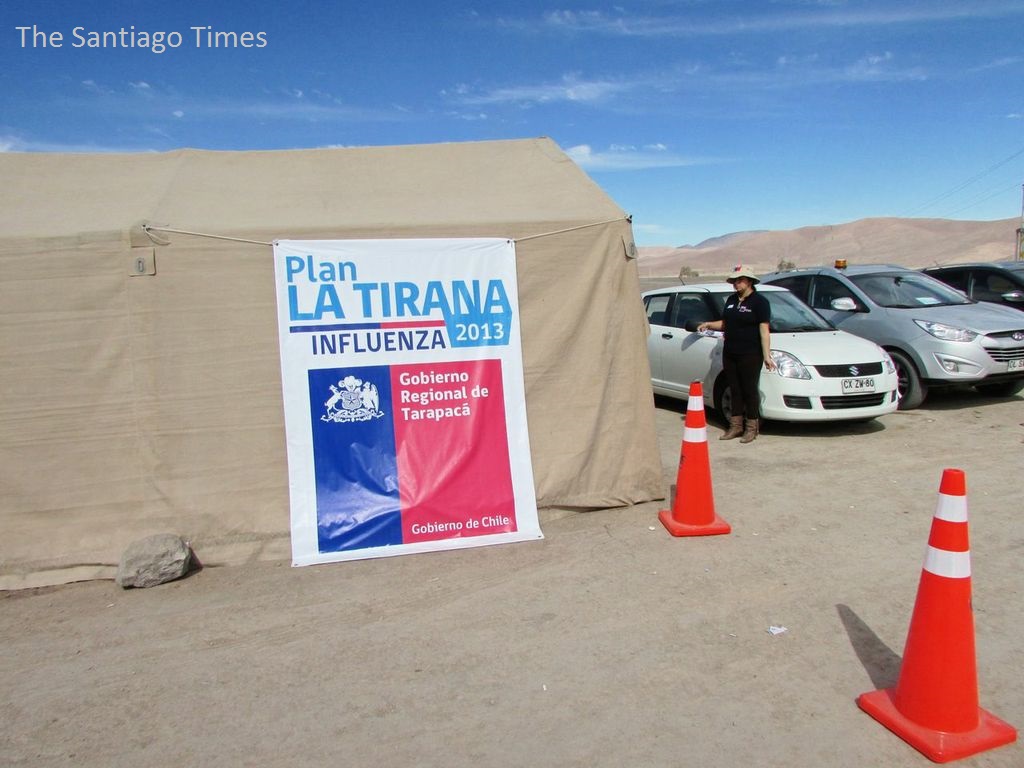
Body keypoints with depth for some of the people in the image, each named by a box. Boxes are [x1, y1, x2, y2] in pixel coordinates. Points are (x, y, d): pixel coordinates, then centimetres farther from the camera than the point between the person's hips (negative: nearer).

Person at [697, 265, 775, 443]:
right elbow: (724, 324, 23)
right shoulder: (731, 300, 14)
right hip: (730, 353, 6)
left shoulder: (759, 302, -5)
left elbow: (764, 331, -10)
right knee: (735, 390, 10)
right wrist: (708, 325, 4)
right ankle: (736, 425, 17)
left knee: (749, 390, 0)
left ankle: (752, 427, 10)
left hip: (750, 355, -6)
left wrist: (767, 356, -15)